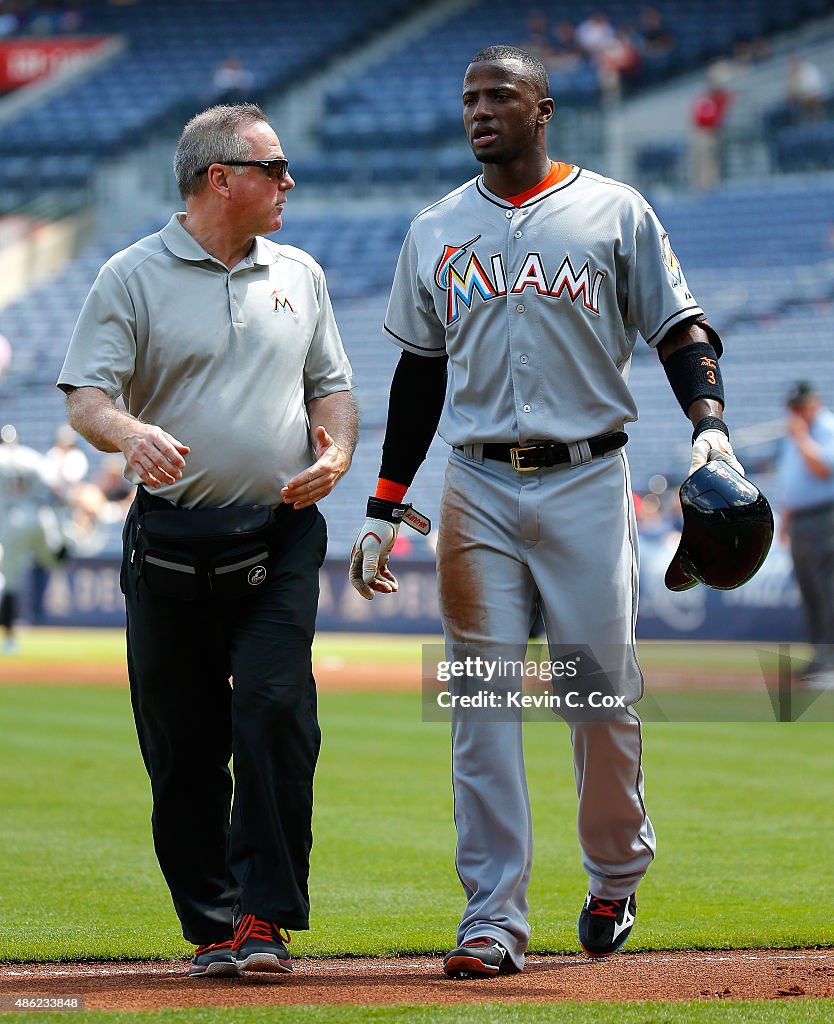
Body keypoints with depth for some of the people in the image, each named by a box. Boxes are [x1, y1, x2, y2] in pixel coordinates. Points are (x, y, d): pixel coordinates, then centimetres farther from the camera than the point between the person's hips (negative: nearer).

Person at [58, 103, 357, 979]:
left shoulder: (299, 274, 14)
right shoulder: (132, 277, 0)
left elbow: (332, 383, 20)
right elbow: (85, 398, -8)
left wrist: (336, 451, -1)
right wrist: (130, 432, -30)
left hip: (280, 536, 2)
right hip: (171, 542, -2)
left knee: (275, 710, -15)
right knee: (184, 743, 2)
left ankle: (266, 915, -10)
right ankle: (212, 923, 14)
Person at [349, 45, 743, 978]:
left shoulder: (615, 212, 4)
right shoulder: (435, 231, 12)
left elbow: (679, 329, 3)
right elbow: (419, 372, 16)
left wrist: (709, 423, -16)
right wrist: (383, 511, 12)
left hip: (587, 482, -2)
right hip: (478, 489, 2)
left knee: (603, 692, -2)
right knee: (481, 705, -3)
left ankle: (615, 872, 23)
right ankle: (494, 920, -2)